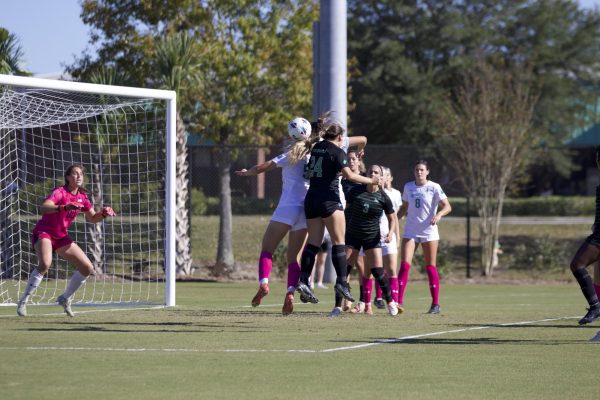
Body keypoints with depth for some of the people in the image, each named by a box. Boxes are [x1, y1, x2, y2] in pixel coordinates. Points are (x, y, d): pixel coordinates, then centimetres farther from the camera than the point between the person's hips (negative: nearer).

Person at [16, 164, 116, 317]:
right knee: (45, 264, -35)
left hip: (61, 237, 7)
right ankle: (23, 302, -24)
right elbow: (44, 208, -35)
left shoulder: (82, 197, 4)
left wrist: (103, 214, -7)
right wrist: (65, 207, -51)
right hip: (44, 232, -7)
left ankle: (65, 298, 21)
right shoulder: (59, 192, -17)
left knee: (88, 268, 2)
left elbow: (92, 218, 15)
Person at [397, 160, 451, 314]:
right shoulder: (408, 187, 8)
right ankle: (399, 301, -12)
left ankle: (435, 304, 8)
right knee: (404, 265, -10)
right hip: (410, 231, 3)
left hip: (429, 231, -3)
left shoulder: (434, 187, -4)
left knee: (430, 268, 1)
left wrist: (439, 214, -30)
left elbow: (447, 206, -11)